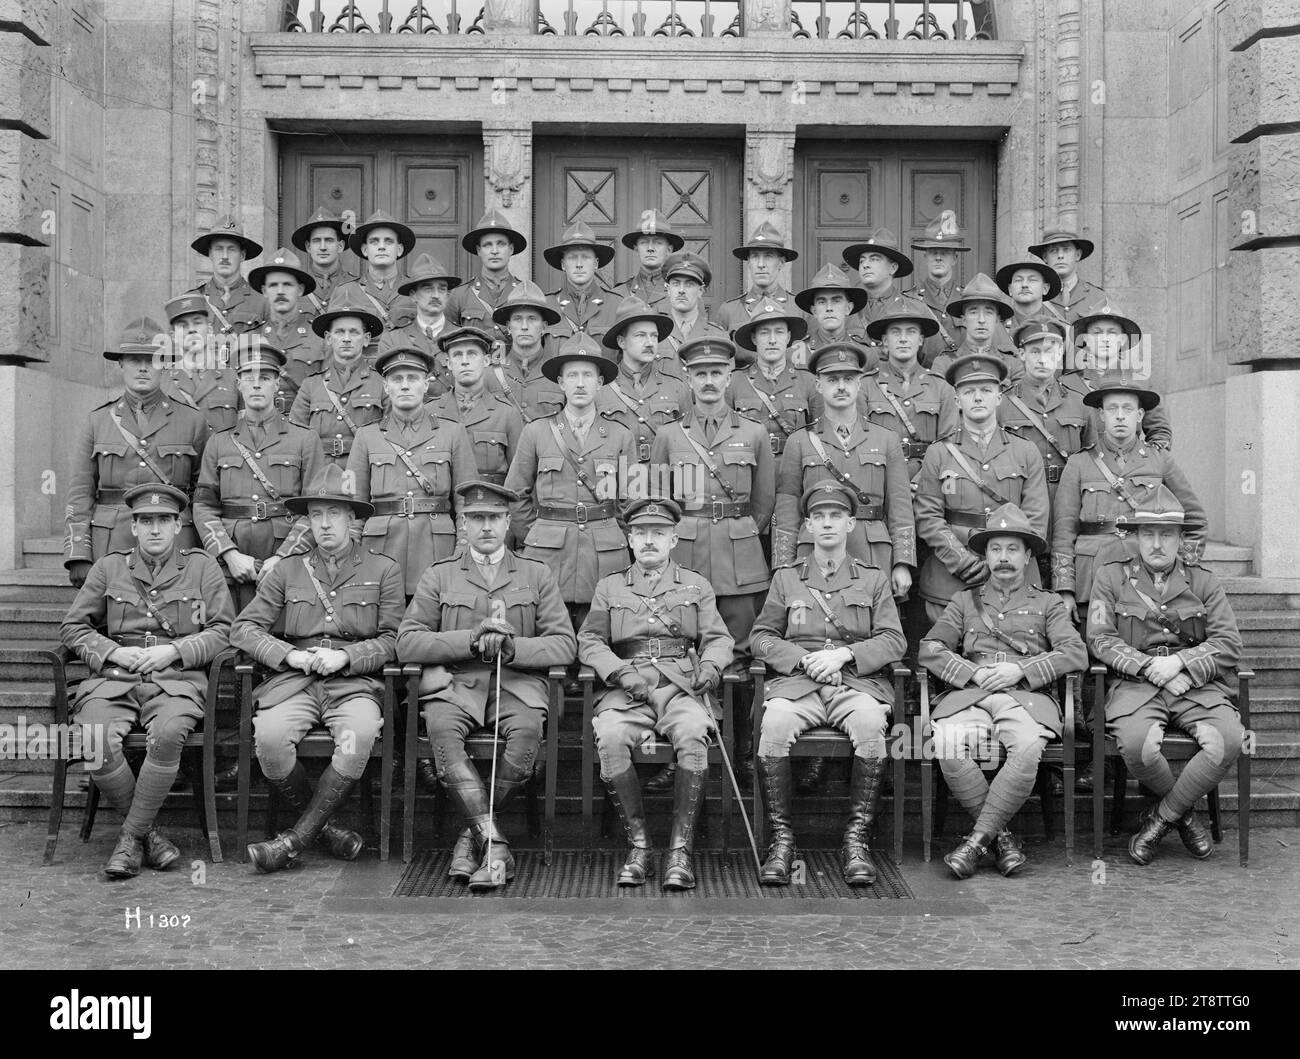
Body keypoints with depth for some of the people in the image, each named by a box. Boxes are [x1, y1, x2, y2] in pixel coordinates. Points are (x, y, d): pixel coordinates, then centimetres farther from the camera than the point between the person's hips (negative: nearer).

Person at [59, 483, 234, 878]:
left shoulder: (202, 568, 12)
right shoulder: (108, 567, 16)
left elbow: (222, 630, 6)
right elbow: (72, 627, 15)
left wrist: (174, 651, -8)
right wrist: (113, 652, -3)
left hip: (177, 679, -2)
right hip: (113, 678, 2)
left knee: (168, 733, -35)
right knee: (95, 738, -30)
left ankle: (132, 835, -16)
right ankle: (148, 832, -10)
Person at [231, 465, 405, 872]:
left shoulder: (383, 570, 13)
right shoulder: (288, 571, 18)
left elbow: (392, 639, 6)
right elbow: (244, 628, 11)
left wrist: (345, 657, -11)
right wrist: (290, 655, -6)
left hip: (356, 682, -2)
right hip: (294, 681, 2)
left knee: (360, 734, -35)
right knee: (269, 735, -30)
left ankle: (297, 838, -19)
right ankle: (324, 827, -7)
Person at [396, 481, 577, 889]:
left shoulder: (537, 576, 15)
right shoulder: (438, 576, 15)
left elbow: (565, 644, 6)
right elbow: (407, 644, 4)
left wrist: (513, 648, -12)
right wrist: (470, 640, -10)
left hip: (517, 683, 0)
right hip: (454, 683, 0)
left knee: (527, 730, -33)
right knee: (440, 727, -33)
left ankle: (474, 835, -17)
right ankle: (494, 844, -33)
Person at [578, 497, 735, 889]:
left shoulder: (697, 585, 21)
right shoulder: (609, 587, 21)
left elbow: (718, 638, 14)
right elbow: (589, 641, 11)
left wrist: (710, 666, -9)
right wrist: (621, 672, -8)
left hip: (682, 685, 0)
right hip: (627, 689, 1)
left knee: (693, 735, -34)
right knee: (610, 737, -32)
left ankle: (681, 850, -28)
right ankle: (638, 846, -21)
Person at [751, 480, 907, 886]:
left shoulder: (873, 579, 17)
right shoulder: (786, 578, 18)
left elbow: (894, 640, 7)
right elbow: (760, 638, 12)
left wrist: (843, 654, -9)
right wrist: (803, 659, -6)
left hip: (857, 681, 0)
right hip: (796, 681, 1)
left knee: (870, 723, -35)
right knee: (775, 723, -33)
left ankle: (856, 838, -22)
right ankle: (781, 838, -20)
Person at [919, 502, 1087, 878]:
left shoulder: (1049, 603, 22)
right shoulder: (965, 601, 25)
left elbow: (1076, 654, 5)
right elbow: (929, 650, 12)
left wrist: (1020, 670, -8)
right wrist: (974, 673, -6)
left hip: (1028, 696, -1)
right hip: (969, 694, 1)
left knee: (1028, 748, -36)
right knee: (947, 744, -33)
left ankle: (978, 837, -23)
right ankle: (1001, 836, -15)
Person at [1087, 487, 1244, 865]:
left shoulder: (1203, 581, 12)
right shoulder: (1110, 577, 8)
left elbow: (1229, 643, 4)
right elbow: (1100, 639, 0)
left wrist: (1179, 662, -12)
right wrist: (1149, 667, -13)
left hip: (1198, 683, 2)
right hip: (1135, 683, -2)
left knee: (1229, 740, -28)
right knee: (1136, 743, -33)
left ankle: (1162, 816, -7)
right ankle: (1184, 813, 0)